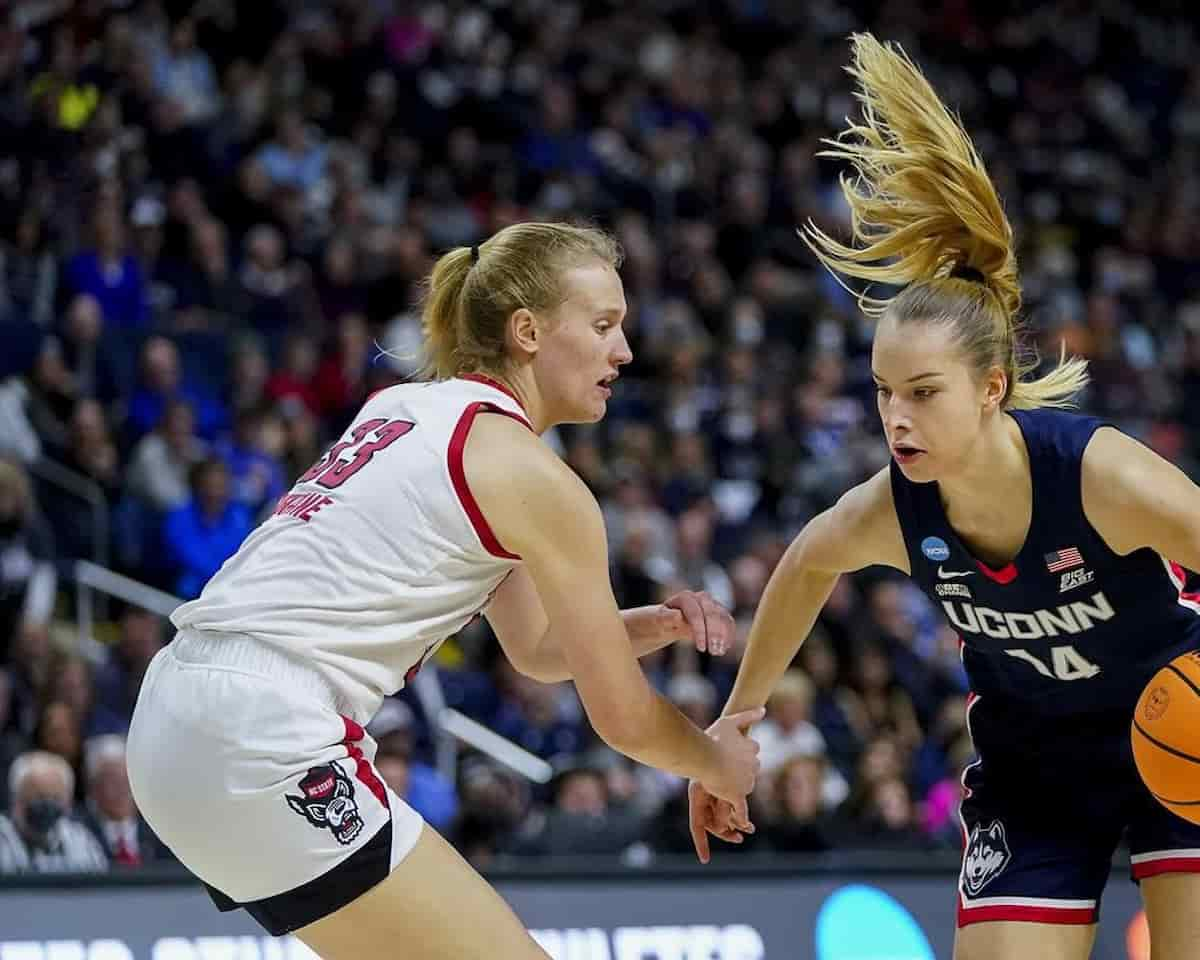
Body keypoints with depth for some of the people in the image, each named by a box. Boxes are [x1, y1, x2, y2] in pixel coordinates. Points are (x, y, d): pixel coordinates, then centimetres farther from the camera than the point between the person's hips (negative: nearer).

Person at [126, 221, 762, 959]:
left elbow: (536, 647, 28)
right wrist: (716, 761, 19)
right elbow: (623, 716, 0)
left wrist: (658, 623, 12)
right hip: (263, 750, -10)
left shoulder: (415, 411, 19)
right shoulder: (532, 477, -7)